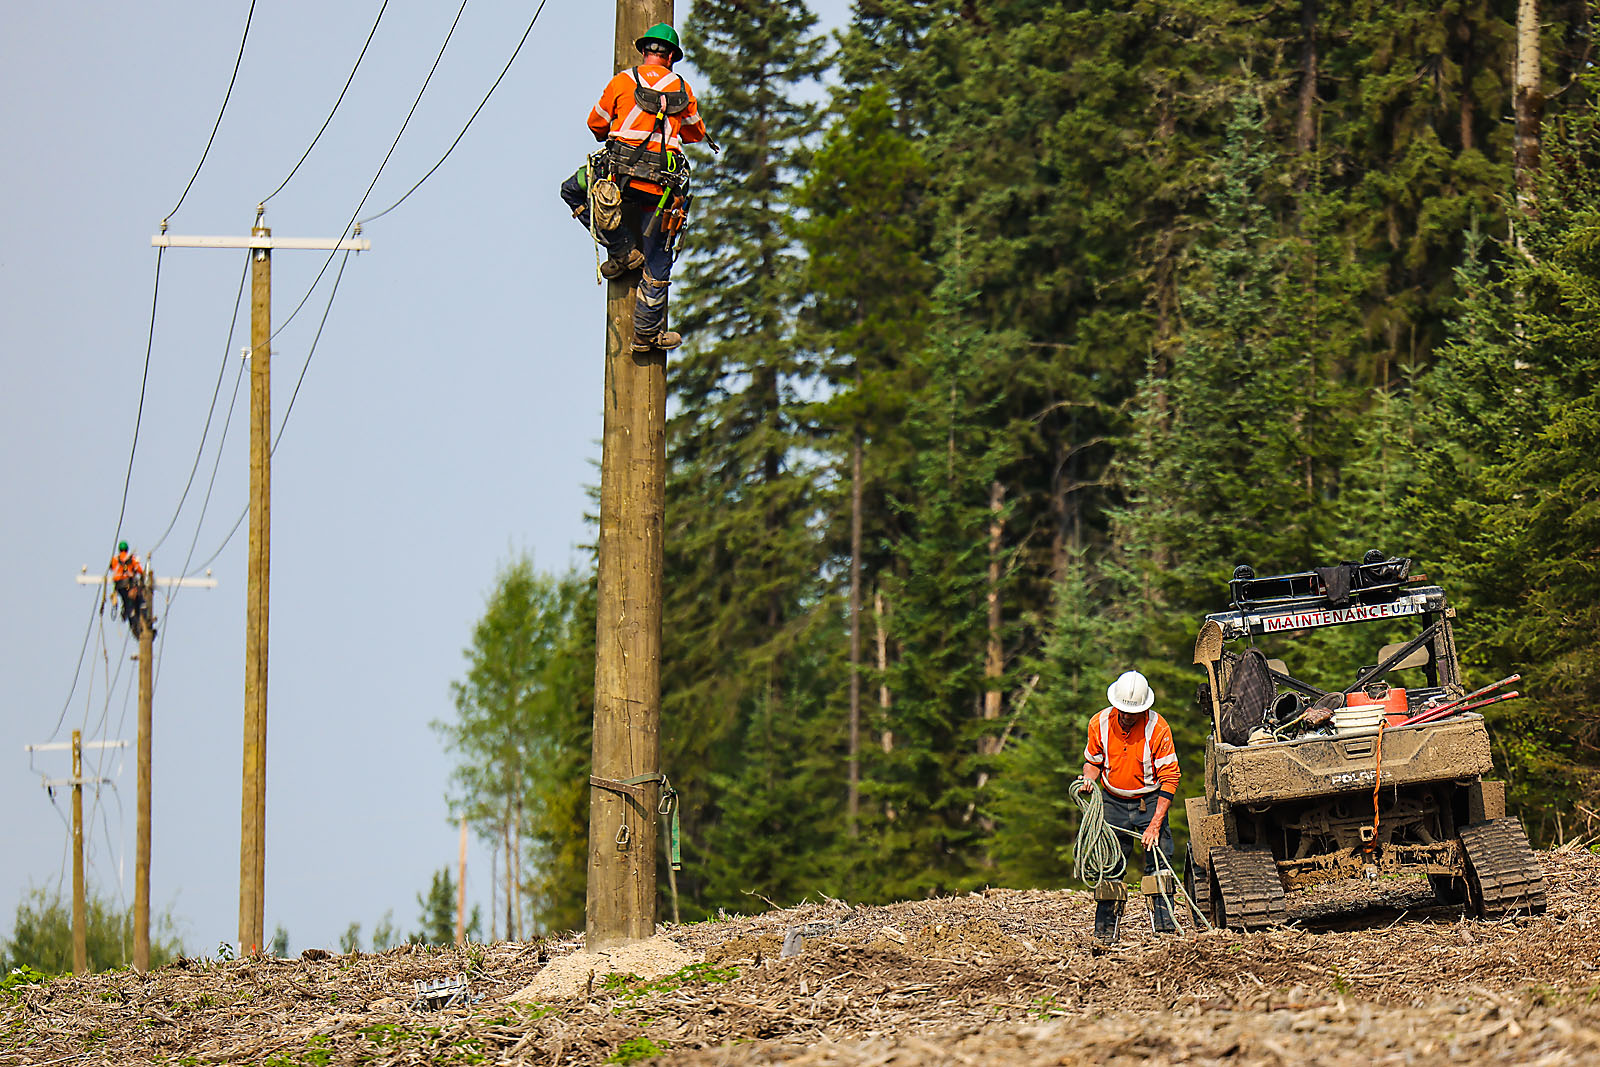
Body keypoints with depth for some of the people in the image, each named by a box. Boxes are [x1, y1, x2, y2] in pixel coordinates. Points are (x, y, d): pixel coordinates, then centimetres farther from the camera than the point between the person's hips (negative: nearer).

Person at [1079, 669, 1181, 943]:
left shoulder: (1157, 728, -16)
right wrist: (1089, 778, -14)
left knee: (1159, 856, -14)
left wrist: (1155, 825, -19)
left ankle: (1163, 921, -12)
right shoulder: (1100, 723, -6)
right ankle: (1105, 928, 2)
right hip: (1114, 803, 2)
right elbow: (1092, 761, 12)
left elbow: (1169, 779, -14)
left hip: (1150, 801, -2)